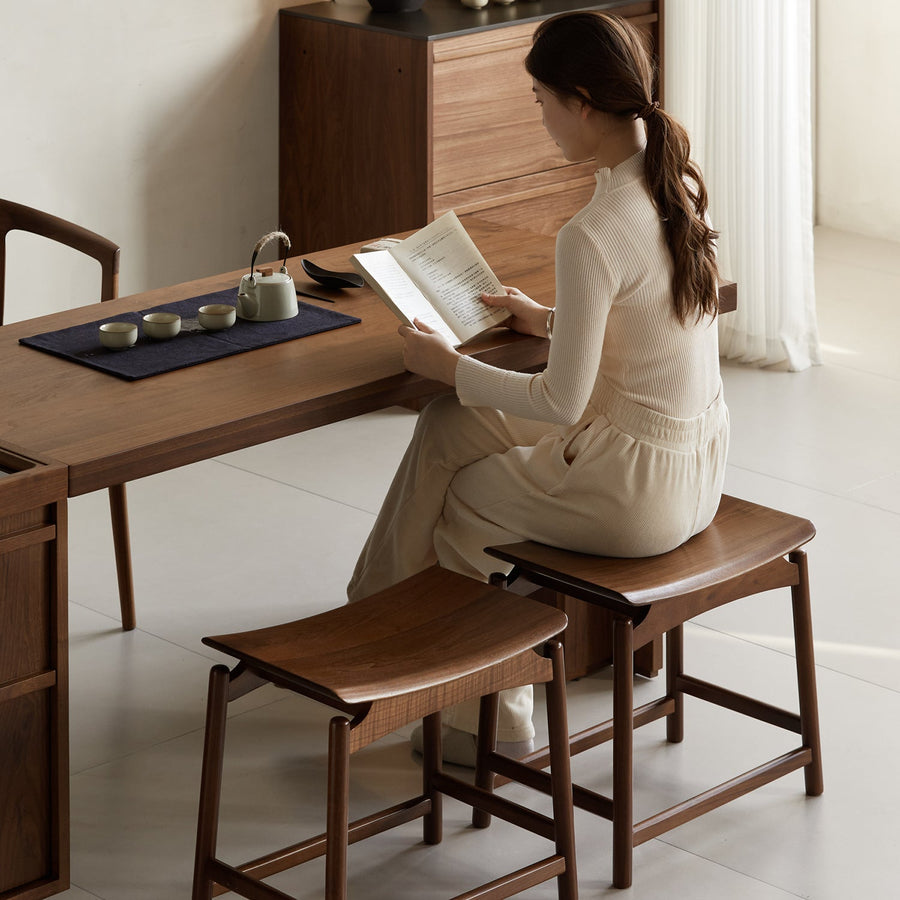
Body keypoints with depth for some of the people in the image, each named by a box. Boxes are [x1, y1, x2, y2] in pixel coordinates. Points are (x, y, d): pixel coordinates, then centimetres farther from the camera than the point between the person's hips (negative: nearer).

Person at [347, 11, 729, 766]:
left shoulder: (592, 237, -26)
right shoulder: (680, 183, 1)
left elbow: (561, 402, -20)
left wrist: (450, 367, -6)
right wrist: (547, 319, 19)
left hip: (635, 489, -8)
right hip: (701, 468, 8)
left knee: (453, 502, 17)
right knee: (448, 428, 19)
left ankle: (492, 718, 31)